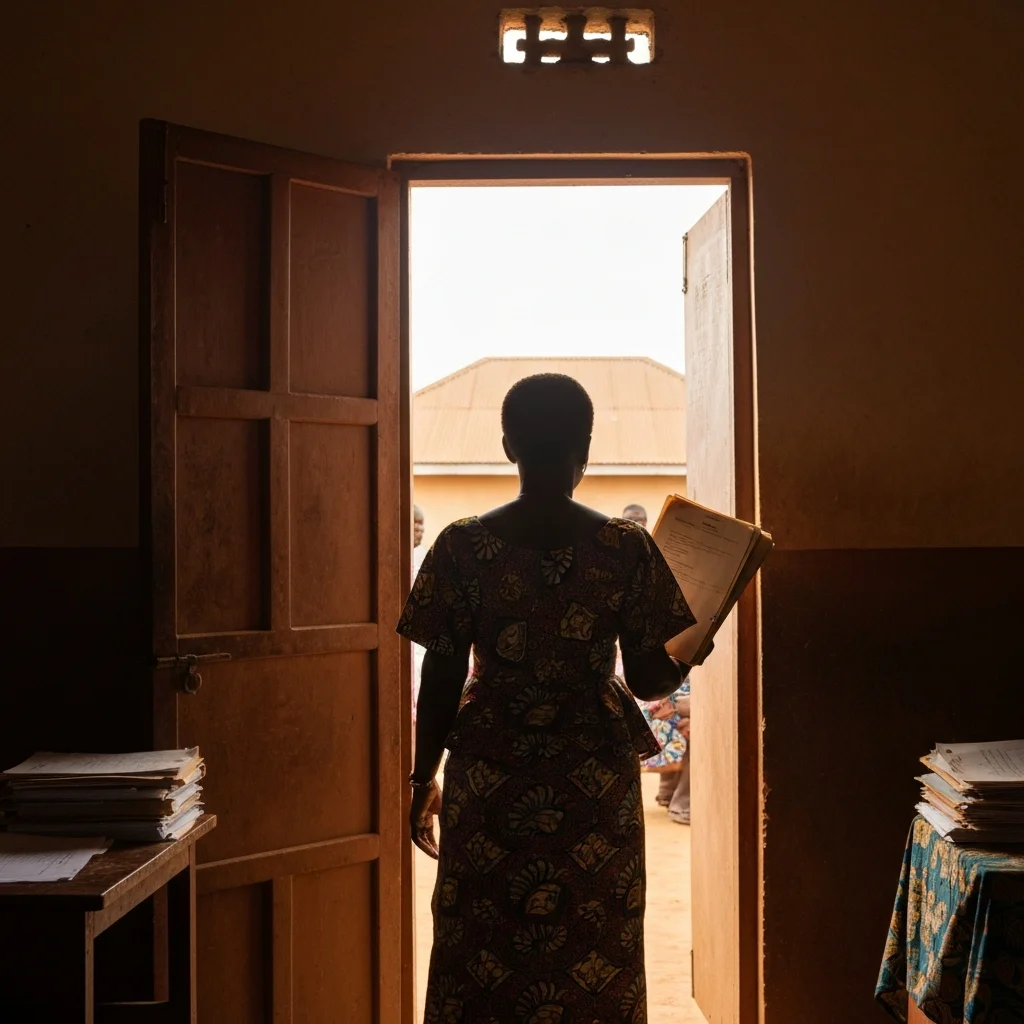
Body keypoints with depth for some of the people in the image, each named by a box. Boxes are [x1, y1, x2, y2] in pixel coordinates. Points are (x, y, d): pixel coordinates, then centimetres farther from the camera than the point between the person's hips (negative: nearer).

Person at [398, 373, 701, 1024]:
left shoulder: (462, 547, -8)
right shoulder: (627, 548, -8)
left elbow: (442, 683, -5)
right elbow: (650, 680, -5)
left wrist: (425, 780, 9)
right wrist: (691, 655, 17)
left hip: (488, 788, 0)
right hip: (596, 791, 0)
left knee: (480, 970, 12)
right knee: (595, 971, 13)